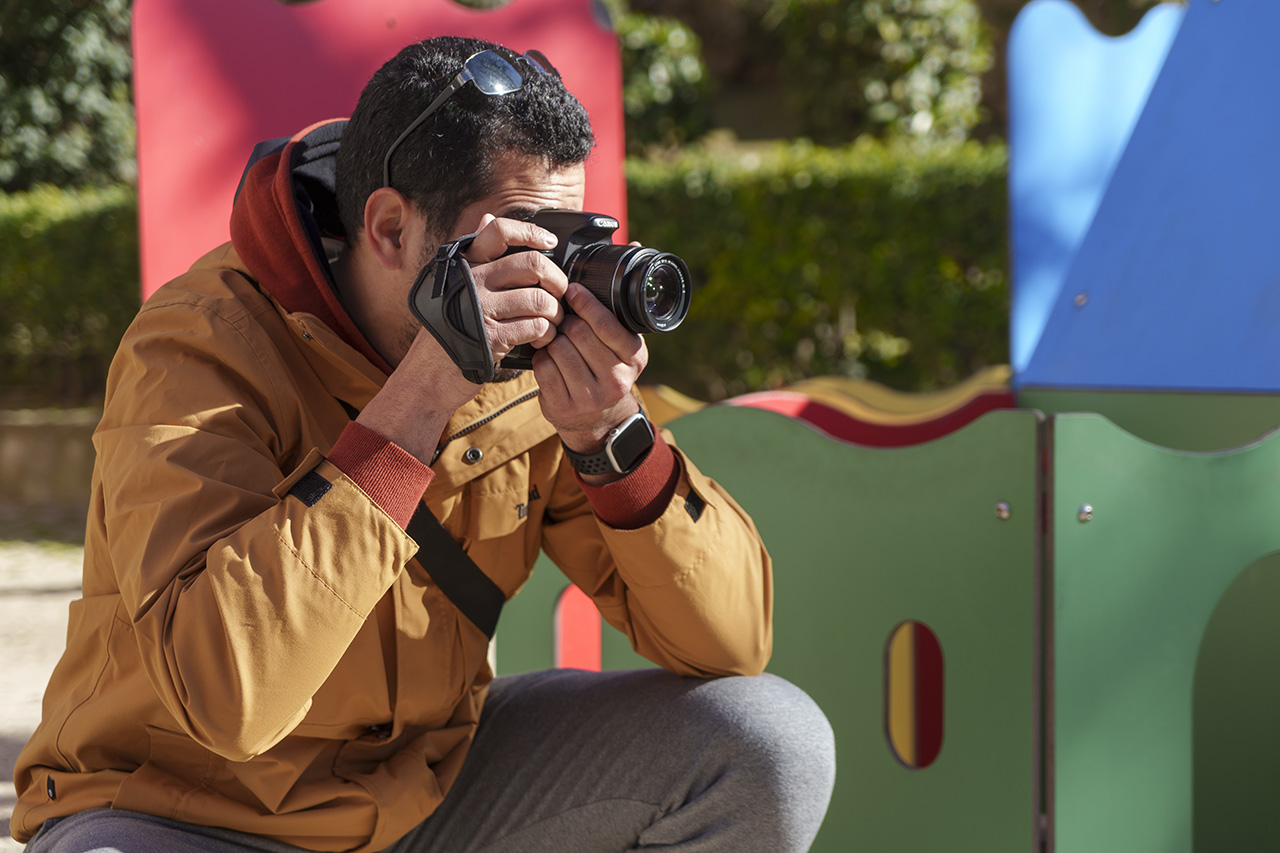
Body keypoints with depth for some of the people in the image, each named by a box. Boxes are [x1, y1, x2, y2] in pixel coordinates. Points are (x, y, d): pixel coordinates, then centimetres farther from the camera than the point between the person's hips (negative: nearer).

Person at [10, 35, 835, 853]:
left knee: (772, 742, -10)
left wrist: (612, 437, -26)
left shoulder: (537, 352, -9)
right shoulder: (204, 349, -24)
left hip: (429, 780, 5)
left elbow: (732, 645, -10)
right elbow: (226, 698, -39)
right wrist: (415, 404, -37)